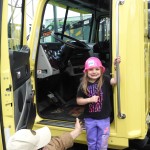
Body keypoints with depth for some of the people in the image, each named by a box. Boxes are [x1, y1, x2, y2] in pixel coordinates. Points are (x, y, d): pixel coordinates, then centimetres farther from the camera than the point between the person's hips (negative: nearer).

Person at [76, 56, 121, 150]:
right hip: (89, 119, 1)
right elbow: (79, 101, -2)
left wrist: (116, 67, -39)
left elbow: (115, 81, -27)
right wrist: (90, 99, -18)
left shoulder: (105, 80, -10)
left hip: (104, 119, -1)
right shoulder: (83, 85, -7)